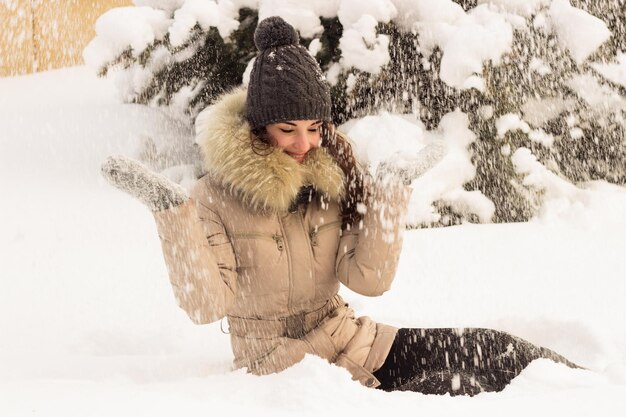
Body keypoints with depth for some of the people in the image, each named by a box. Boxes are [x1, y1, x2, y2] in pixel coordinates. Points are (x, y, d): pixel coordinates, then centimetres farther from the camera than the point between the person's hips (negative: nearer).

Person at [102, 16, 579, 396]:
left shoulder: (334, 174, 2)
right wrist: (172, 211, -26)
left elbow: (369, 279, -5)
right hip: (281, 366, -5)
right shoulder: (218, 196, -10)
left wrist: (390, 192, -10)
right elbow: (206, 304, -18)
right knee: (448, 387, -27)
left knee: (491, 352, -13)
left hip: (352, 342, 5)